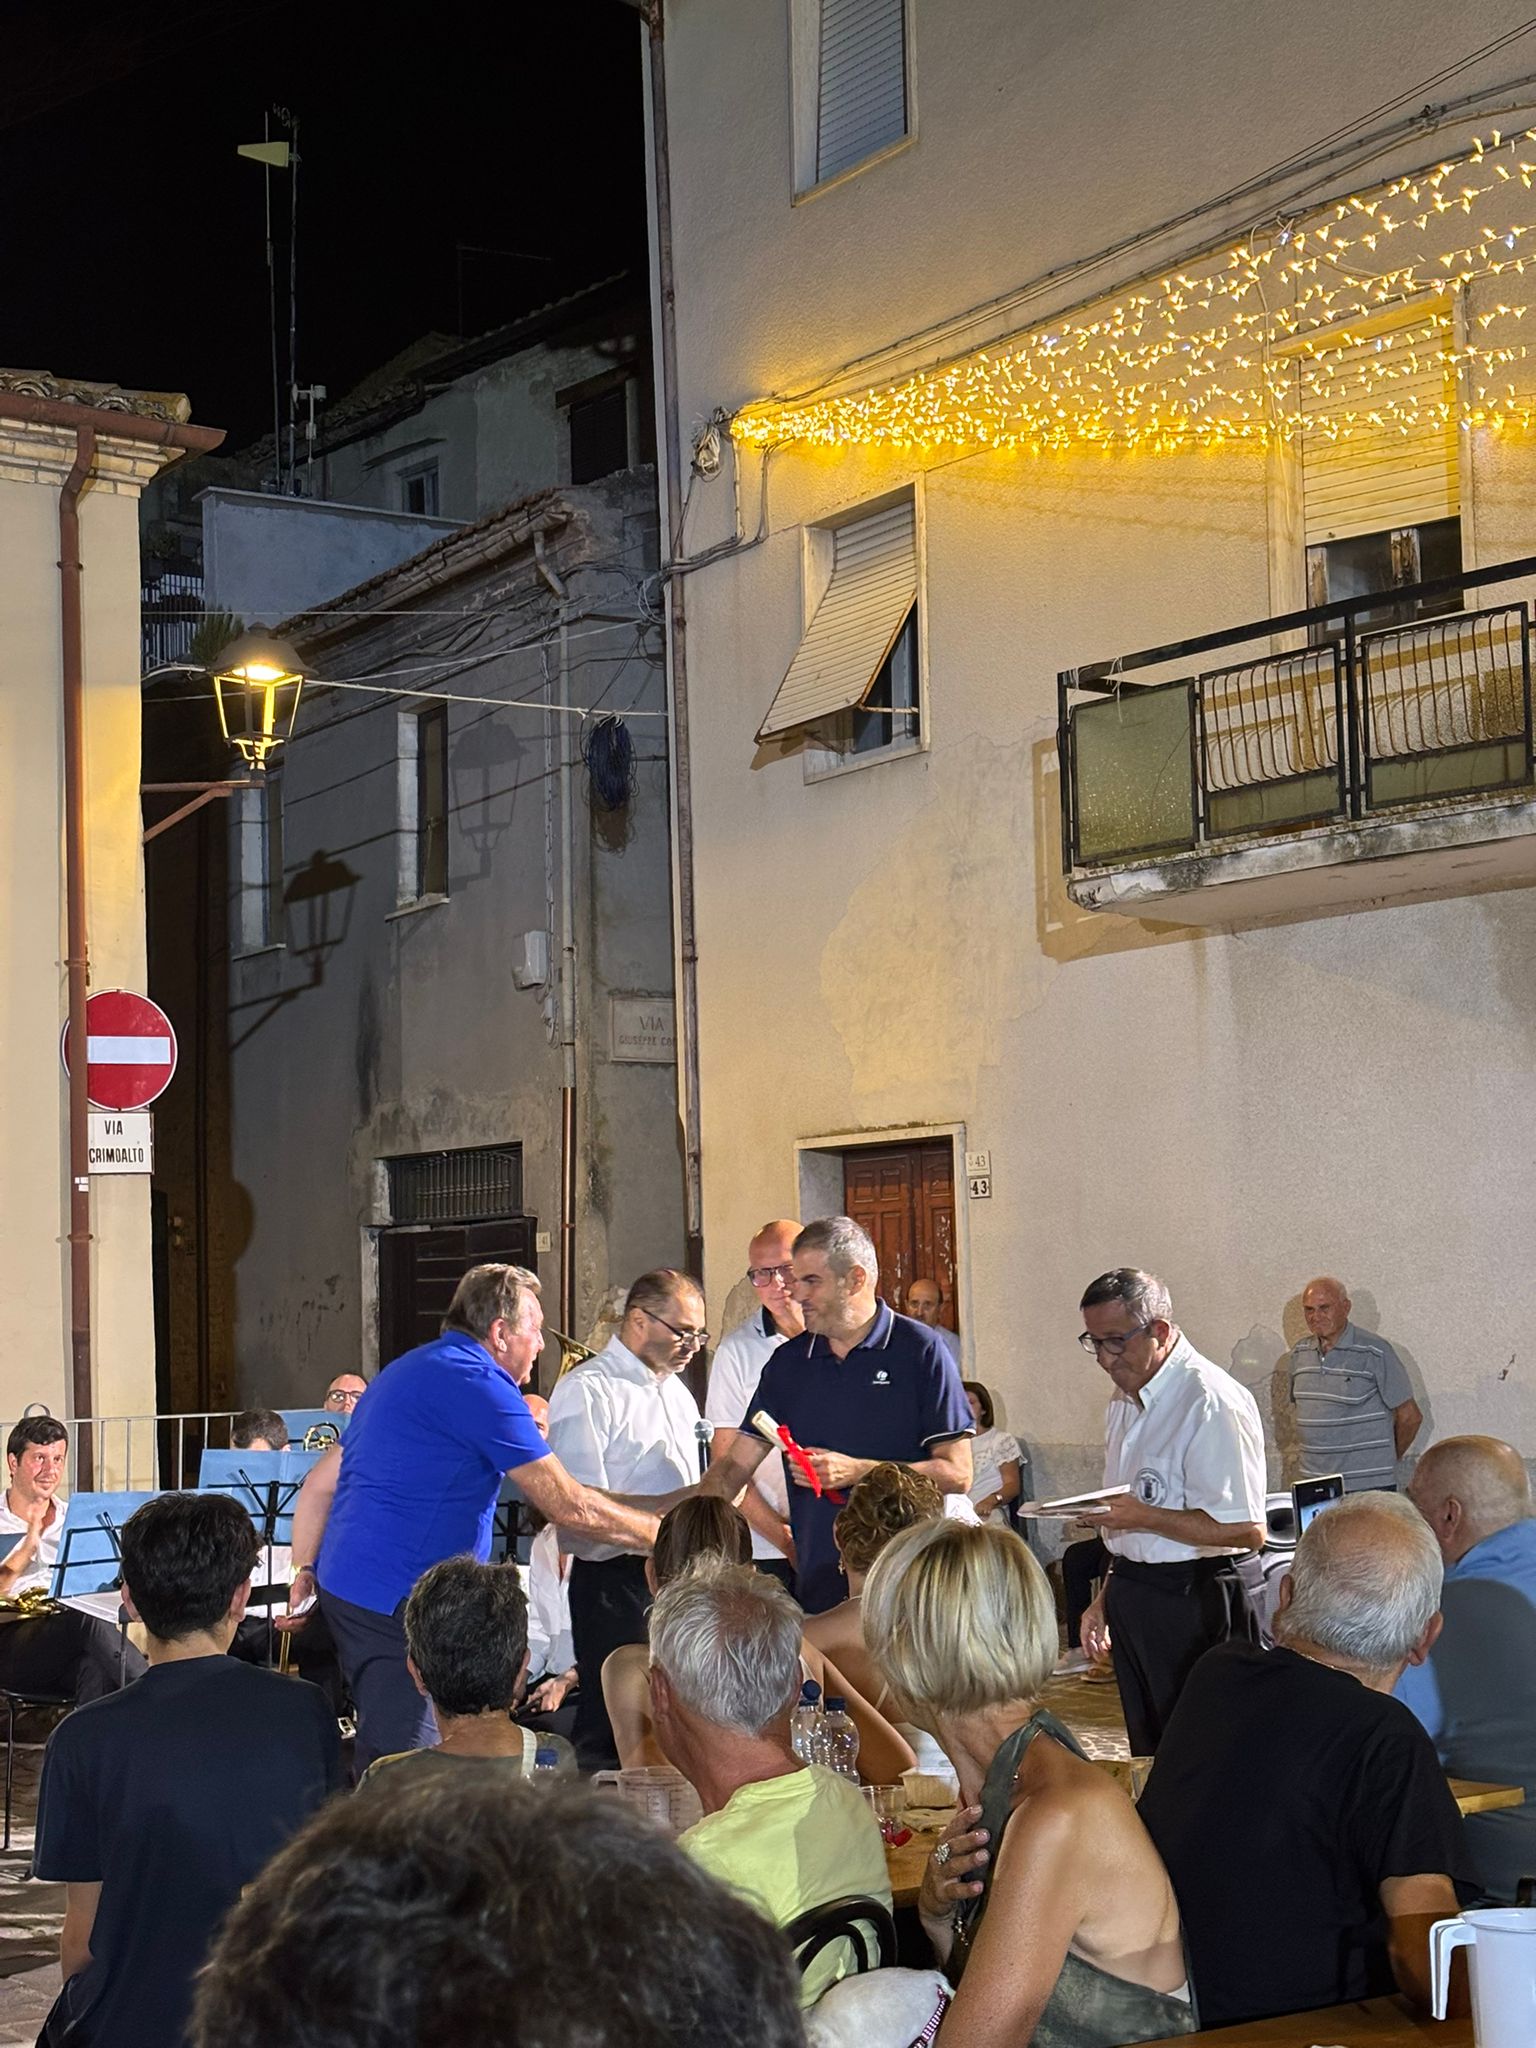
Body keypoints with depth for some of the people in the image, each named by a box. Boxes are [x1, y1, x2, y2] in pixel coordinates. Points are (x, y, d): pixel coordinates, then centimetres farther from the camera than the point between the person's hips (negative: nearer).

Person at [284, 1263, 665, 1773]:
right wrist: (662, 1534, 0)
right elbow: (568, 1506, -11)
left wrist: (306, 1569, 25)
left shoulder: (408, 1370, 21)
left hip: (344, 1585, 10)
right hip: (398, 1600, -10)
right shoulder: (480, 1385, -11)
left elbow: (319, 1484, 23)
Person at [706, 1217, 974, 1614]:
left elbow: (957, 1474, -7)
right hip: (818, 1588, 4)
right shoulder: (789, 1361, 12)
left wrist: (856, 1471, -13)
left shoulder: (920, 1351, -3)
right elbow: (733, 1469, 10)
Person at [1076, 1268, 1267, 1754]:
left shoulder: (1211, 1401, -18)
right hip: (1131, 1599, 9)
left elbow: (1245, 1530, -23)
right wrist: (1105, 1601, 20)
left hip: (1191, 1602, -9)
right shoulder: (1125, 1399, 12)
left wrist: (1144, 1517, -23)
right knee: (1149, 1755, 15)